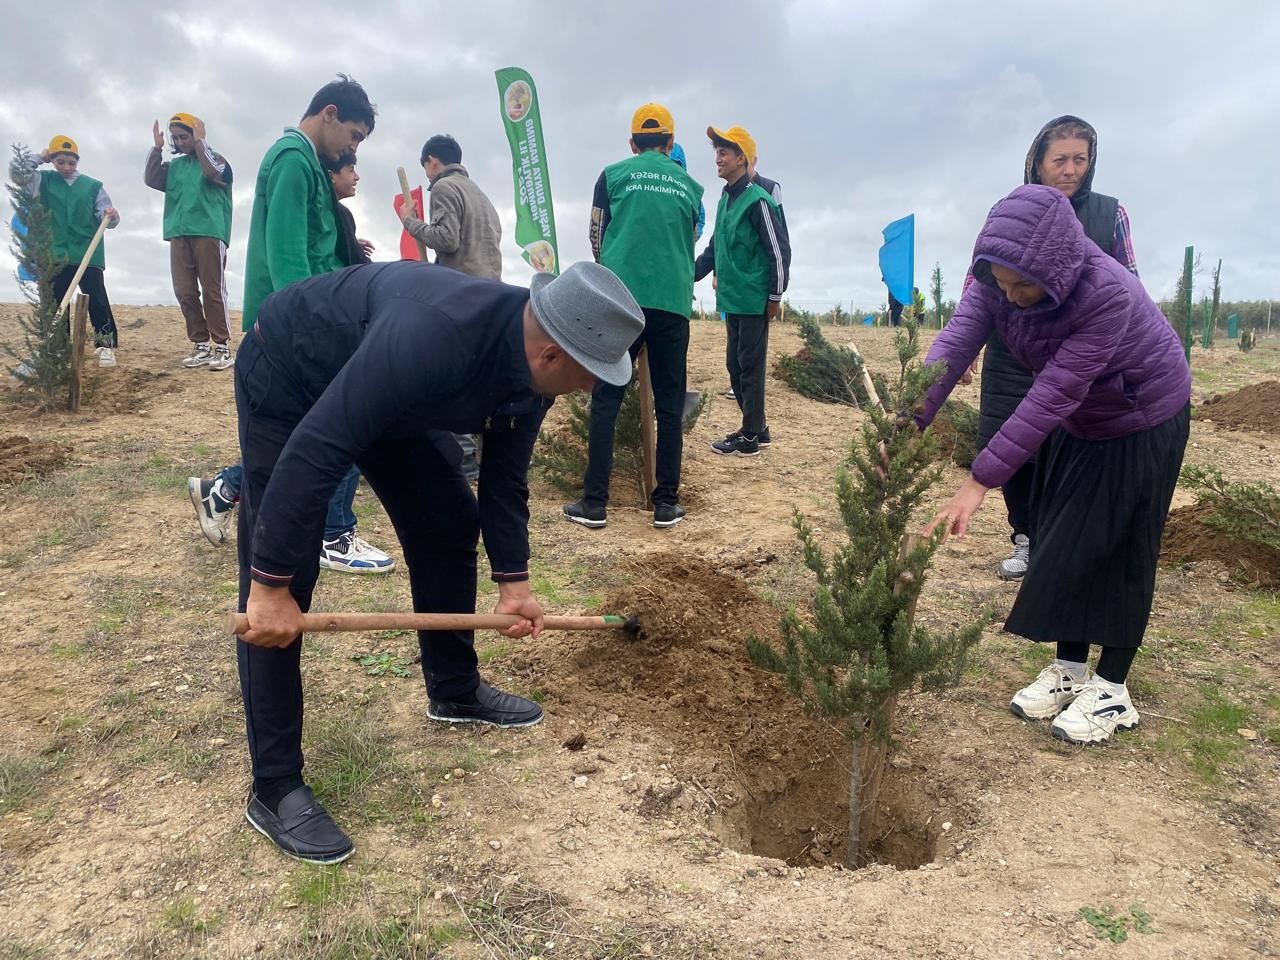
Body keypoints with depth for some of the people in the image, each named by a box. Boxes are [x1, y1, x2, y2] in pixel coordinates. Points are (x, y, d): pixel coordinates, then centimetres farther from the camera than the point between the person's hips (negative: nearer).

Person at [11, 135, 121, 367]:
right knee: (55, 302, 5)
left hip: (88, 253, -2)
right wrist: (40, 158, 3)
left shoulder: (93, 186, 6)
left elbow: (106, 219, 3)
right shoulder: (43, 180, 11)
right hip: (55, 254, 2)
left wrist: (111, 216, -20)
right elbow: (16, 172, -1)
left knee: (97, 299, -11)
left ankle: (106, 345, -9)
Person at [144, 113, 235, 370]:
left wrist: (200, 141, -6)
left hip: (209, 233, -5)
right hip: (179, 235, 5)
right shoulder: (173, 165, 21)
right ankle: (201, 345, 6)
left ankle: (222, 347, -7)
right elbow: (150, 179, 9)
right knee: (185, 292, 1)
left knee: (213, 291, -8)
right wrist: (157, 147, 7)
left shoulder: (216, 158, 8)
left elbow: (212, 172, -15)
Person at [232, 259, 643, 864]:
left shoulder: (529, 369, -15)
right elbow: (313, 451, -39)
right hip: (289, 379, -7)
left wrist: (512, 583, 0)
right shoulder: (432, 338, -42)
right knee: (279, 598, -11)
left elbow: (505, 479, 0)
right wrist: (271, 584, -33)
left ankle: (455, 691, 27)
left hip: (386, 391, 8)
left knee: (451, 522, 6)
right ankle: (274, 789, 2)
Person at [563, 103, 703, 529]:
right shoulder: (689, 186, 15)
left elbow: (596, 239, 13)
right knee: (669, 405, 7)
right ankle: (666, 503, 8)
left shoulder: (614, 174, 9)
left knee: (606, 401, 2)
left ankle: (594, 503, 1)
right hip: (673, 303, 2)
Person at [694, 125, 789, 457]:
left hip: (753, 301, -9)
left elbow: (780, 251, -13)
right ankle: (757, 429, 25)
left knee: (750, 367, -2)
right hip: (732, 300, 9)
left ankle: (750, 438, 6)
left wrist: (775, 296, -11)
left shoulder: (757, 200, -13)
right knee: (735, 366, 13)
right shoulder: (725, 199, 13)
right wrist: (690, 275, 15)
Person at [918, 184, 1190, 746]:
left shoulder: (1109, 294, -38)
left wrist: (981, 481, -43)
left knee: (1116, 551, -1)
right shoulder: (997, 281, -20)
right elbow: (954, 344, -32)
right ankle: (1069, 670, 24)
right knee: (1061, 544, 9)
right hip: (1076, 424, 6)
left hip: (1142, 424, -6)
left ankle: (1110, 691, 13)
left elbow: (1053, 395, -41)